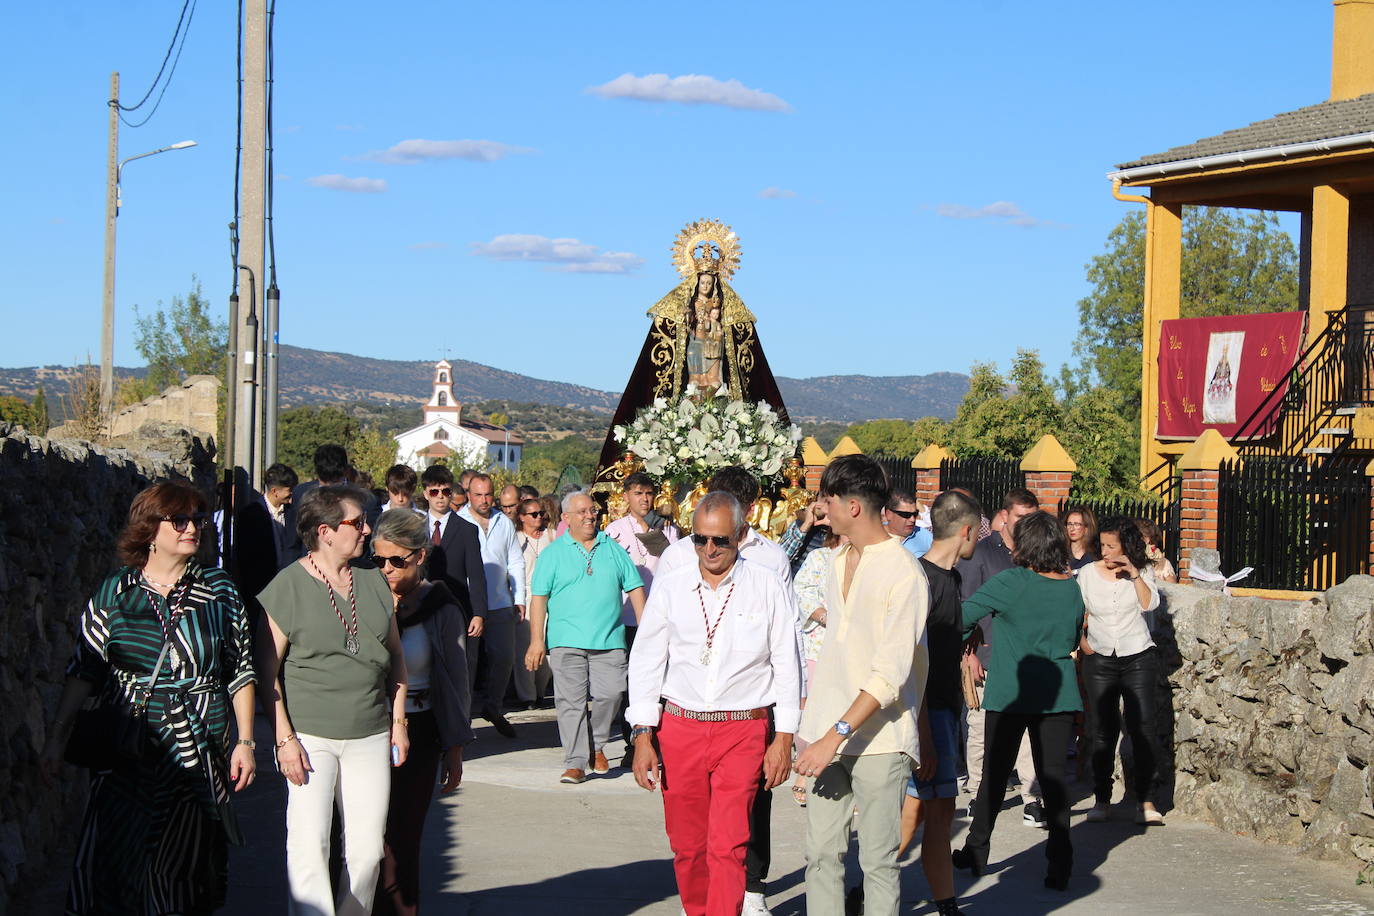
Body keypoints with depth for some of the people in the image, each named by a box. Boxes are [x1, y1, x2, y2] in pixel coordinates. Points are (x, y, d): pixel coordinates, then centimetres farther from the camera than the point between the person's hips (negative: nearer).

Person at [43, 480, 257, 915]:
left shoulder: (218, 589, 3)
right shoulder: (113, 593, 3)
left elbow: (241, 671, 6)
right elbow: (82, 672, 6)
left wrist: (245, 741, 2)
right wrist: (56, 738, 3)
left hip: (198, 754, 0)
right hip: (125, 755, 0)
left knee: (180, 868, 2)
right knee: (111, 863, -4)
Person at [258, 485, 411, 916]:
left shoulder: (373, 581, 10)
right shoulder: (288, 586, -6)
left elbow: (395, 655, 17)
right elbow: (267, 671, -5)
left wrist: (398, 721, 11)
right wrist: (285, 738, -11)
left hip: (369, 738, 5)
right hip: (310, 736, -4)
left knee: (367, 851, 4)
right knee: (309, 847, -10)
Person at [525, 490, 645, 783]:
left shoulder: (613, 549, 12)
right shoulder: (553, 553, 5)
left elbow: (635, 588, 14)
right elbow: (539, 597, 1)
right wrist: (537, 640, -6)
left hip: (609, 639, 2)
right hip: (567, 641, -2)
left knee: (610, 694, -7)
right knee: (571, 701, -4)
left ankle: (597, 746, 17)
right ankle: (575, 763, 0)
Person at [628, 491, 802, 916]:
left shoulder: (767, 588, 2)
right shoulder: (670, 589, 6)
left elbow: (787, 665, 4)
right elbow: (645, 663, 8)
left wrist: (784, 738, 1)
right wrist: (643, 737, 2)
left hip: (744, 730, -2)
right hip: (680, 729, 2)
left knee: (728, 845, -10)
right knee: (687, 847, 8)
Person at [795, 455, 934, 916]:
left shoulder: (904, 573, -13)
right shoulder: (839, 562, 12)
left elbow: (891, 673, -18)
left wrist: (836, 736, -22)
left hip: (877, 735, -7)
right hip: (828, 729, 7)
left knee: (878, 861, 0)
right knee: (821, 854, 5)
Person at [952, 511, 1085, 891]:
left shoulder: (1012, 582, -12)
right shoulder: (1073, 588, 3)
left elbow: (963, 615, -11)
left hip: (1010, 695, -3)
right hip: (1059, 695, 3)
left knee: (995, 773, 9)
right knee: (1053, 775, 3)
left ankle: (976, 852, 19)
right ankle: (1059, 863, -4)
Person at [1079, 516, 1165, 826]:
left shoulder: (1143, 572, 3)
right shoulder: (1088, 574, 5)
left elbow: (1149, 604, -12)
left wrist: (1135, 574, -18)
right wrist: (1080, 639, 0)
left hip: (1138, 658, -1)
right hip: (1100, 659, 1)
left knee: (1143, 728, -9)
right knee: (1103, 731, 1)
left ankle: (1146, 801, -5)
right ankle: (1102, 799, 9)